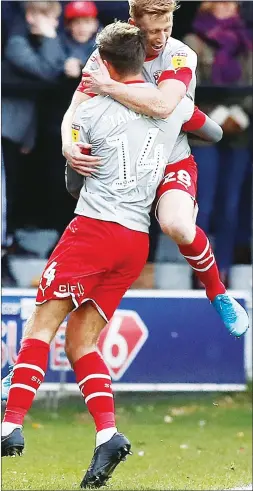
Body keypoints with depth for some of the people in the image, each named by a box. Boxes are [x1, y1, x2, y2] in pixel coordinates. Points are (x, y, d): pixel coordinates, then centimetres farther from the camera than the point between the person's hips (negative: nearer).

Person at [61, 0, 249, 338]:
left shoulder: (180, 56, -16)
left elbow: (162, 105, -34)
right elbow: (75, 110, -7)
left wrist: (109, 87, -29)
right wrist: (69, 147, -28)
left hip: (172, 163, -4)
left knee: (178, 226, -31)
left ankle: (218, 295, -7)